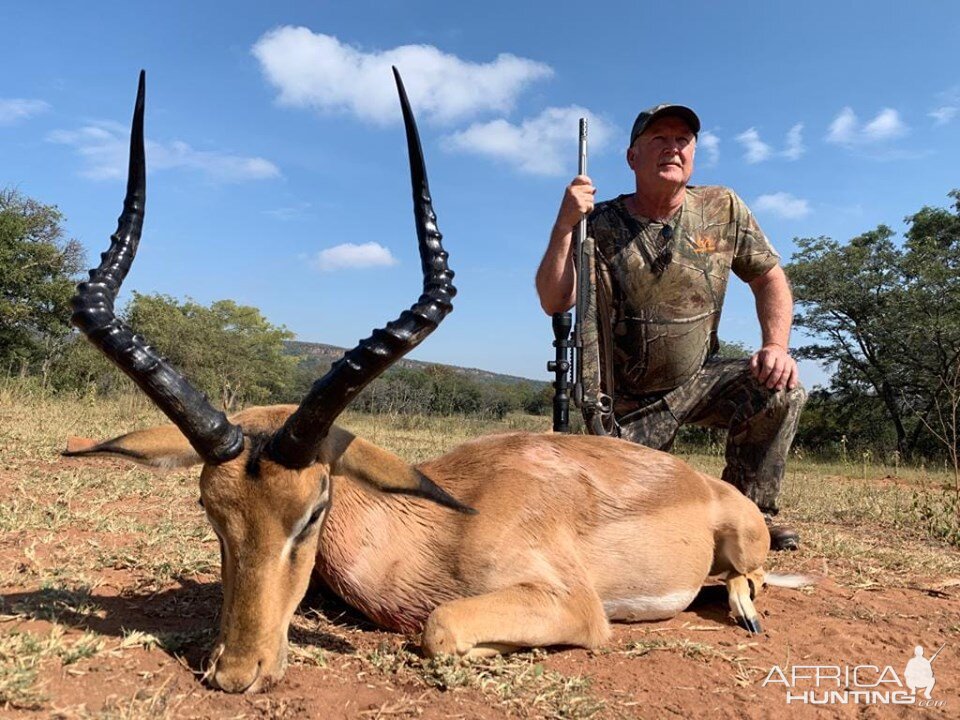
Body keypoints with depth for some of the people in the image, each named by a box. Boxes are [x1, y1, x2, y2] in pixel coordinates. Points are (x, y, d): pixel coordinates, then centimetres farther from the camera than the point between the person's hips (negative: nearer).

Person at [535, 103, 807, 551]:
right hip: (628, 402, -2)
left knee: (781, 390, -24)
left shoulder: (723, 210, -2)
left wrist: (776, 346, -13)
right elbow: (554, 303, -21)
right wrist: (564, 226, -32)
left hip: (699, 379, 3)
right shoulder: (600, 225, -11)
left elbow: (769, 278, 3)